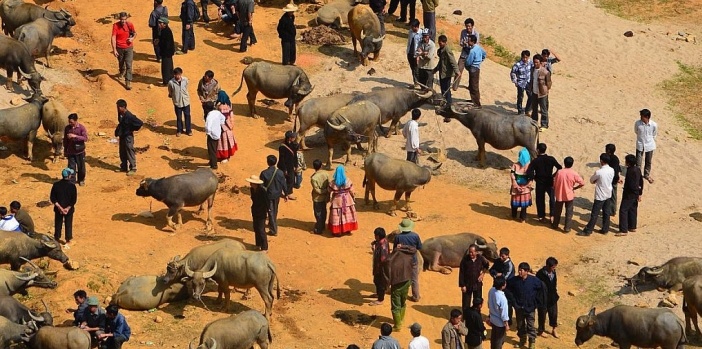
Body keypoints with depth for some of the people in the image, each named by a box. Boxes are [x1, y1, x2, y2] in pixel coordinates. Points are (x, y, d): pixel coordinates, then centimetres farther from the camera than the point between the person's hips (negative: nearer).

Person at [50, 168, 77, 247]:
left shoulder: (56, 185, -11)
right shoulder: (72, 186, -17)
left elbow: (52, 198, -10)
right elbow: (74, 200, -16)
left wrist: (59, 207, -11)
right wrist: (68, 208, -11)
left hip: (58, 209, 1)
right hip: (69, 209, -1)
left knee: (58, 224, 16)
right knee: (68, 225, 13)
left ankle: (56, 240, 27)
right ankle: (68, 242, 22)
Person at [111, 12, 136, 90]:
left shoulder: (130, 25, -7)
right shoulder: (115, 26, -14)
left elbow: (135, 33, 11)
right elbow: (113, 38, -17)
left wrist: (133, 38, -12)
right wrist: (114, 49, -23)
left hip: (129, 48, 0)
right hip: (119, 48, 0)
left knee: (129, 65, -10)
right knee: (121, 63, 21)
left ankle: (128, 82, -10)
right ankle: (122, 73, 53)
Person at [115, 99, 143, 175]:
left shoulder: (129, 116, -24)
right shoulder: (120, 115, 0)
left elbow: (140, 123, -23)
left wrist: (132, 129, -12)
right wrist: (117, 131, 10)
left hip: (128, 136, -8)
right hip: (122, 136, 8)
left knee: (130, 153, -2)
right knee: (122, 153, 17)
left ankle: (133, 169, 6)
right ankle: (124, 167, 30)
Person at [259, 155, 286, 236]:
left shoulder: (264, 173, -19)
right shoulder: (280, 172, -12)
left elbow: (261, 186, -12)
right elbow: (283, 184, -4)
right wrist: (286, 194, 9)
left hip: (268, 195, -3)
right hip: (277, 195, 3)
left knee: (271, 212, 6)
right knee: (274, 211, 23)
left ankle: (273, 230, 6)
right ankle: (272, 224, 43)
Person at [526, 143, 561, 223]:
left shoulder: (535, 161, -14)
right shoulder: (551, 159, -9)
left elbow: (529, 172, -22)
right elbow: (559, 168, -9)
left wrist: (534, 178, -5)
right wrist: (554, 175, 2)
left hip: (540, 183, -1)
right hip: (550, 182, 1)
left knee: (540, 200, 13)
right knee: (552, 198, 19)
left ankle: (541, 217, 20)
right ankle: (552, 215, 16)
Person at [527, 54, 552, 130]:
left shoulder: (545, 72, -18)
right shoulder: (533, 69, 2)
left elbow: (548, 82, -10)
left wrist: (546, 90, -6)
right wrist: (530, 88, 12)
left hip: (542, 94, -7)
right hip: (534, 92, 7)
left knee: (543, 110, 3)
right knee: (534, 108, 21)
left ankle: (544, 125, 12)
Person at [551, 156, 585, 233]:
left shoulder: (559, 172, -11)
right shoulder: (574, 173, -15)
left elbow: (554, 184, -3)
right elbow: (582, 183, -15)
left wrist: (554, 192, 13)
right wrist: (574, 188, 0)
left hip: (559, 194, 2)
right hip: (569, 195, -2)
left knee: (557, 210, 19)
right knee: (569, 212, 9)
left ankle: (555, 225, 34)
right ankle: (567, 228, 11)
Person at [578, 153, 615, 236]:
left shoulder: (599, 172, -24)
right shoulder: (612, 171, -5)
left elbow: (591, 180, -9)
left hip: (600, 196, -6)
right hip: (608, 194, 6)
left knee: (594, 214, 0)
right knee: (606, 212, 16)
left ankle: (588, 231, 7)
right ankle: (605, 229, 24)